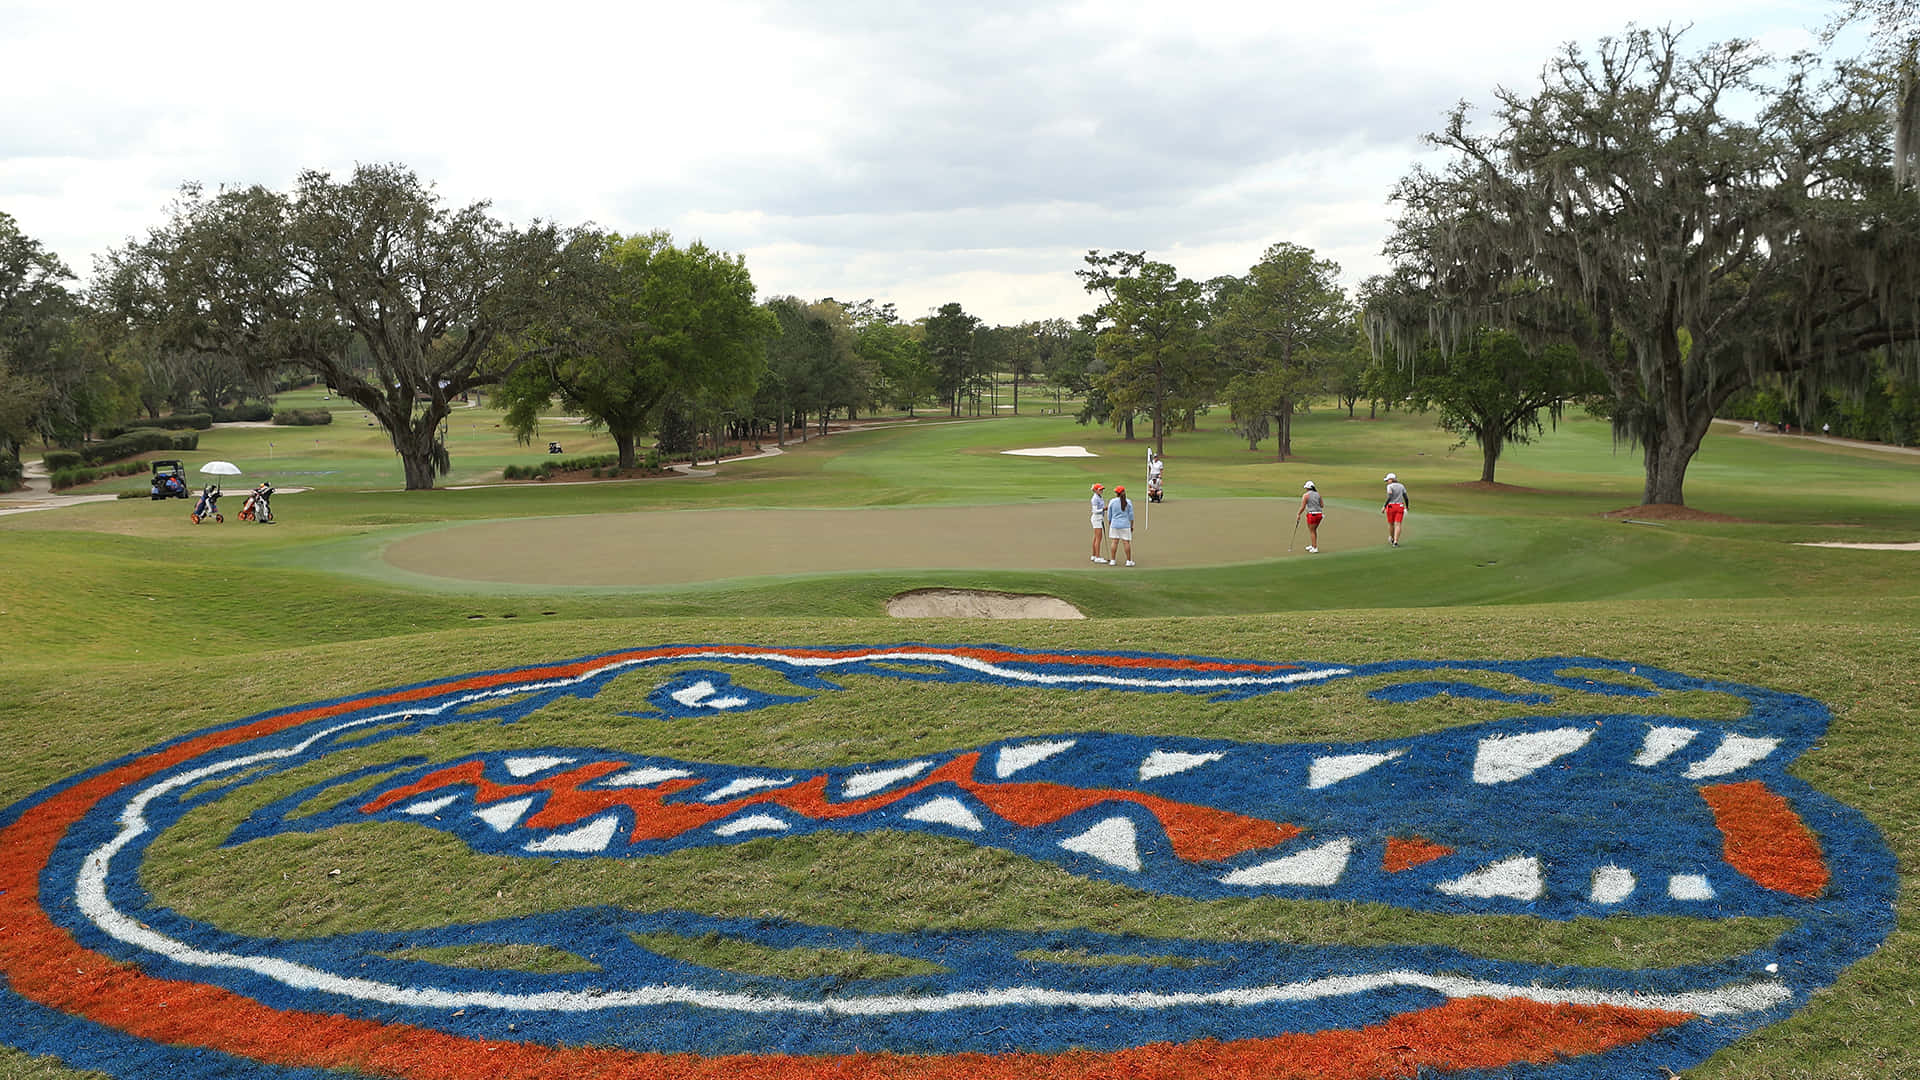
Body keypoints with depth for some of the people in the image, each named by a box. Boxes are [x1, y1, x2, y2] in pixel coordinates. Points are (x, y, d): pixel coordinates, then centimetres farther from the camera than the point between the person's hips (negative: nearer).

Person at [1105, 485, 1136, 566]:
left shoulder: (1112, 502, -2)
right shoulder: (1128, 502, -1)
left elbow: (1109, 516, 5)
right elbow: (1131, 515, 2)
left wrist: (1109, 525, 16)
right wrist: (1132, 526, 11)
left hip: (1114, 525, 1)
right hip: (1125, 525, -1)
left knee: (1114, 542, 3)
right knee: (1126, 542, 1)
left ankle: (1113, 560, 5)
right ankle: (1129, 561, 4)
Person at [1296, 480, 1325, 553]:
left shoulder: (1305, 495, -6)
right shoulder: (1317, 494, 9)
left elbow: (1302, 507, -9)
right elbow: (1322, 506, 11)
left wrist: (1298, 514, 3)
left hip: (1312, 514, -6)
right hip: (1319, 514, 6)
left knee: (1312, 531, 4)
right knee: (1314, 530, 22)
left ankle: (1315, 548, 2)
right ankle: (1312, 545, 31)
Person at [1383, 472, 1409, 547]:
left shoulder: (1390, 486, -6)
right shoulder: (1401, 486, 9)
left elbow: (1389, 497, -17)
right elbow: (1406, 498, 7)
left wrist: (1384, 507, -14)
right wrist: (1407, 507, 20)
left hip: (1391, 506, -3)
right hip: (1400, 506, 3)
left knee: (1390, 523, 17)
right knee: (1398, 524, -4)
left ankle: (1391, 539, 34)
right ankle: (1395, 541, -17)